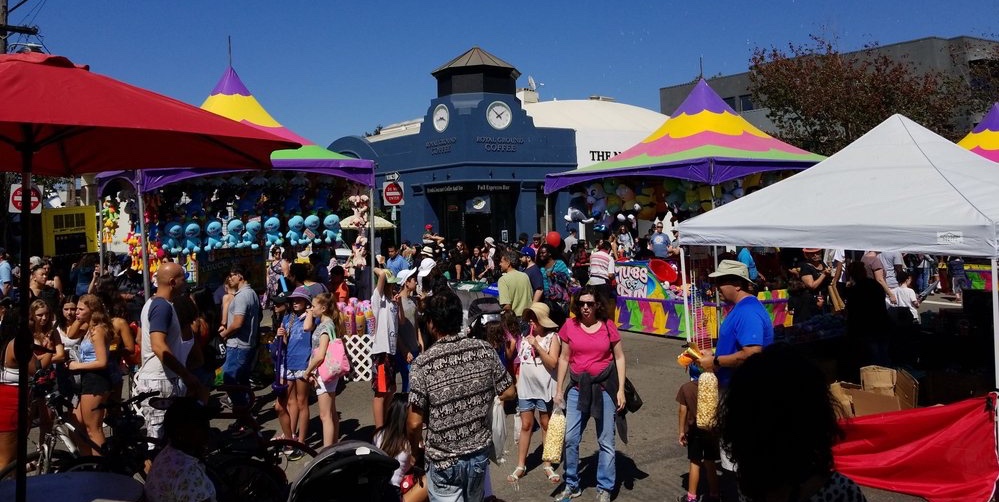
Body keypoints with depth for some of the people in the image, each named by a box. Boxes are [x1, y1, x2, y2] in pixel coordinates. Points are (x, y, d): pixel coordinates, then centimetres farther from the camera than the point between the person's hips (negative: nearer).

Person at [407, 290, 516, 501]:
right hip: (480, 453, 4)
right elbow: (509, 393, -1)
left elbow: (414, 423, -17)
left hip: (444, 459, -4)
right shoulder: (485, 350, -10)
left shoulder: (423, 363, -19)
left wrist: (416, 449, 3)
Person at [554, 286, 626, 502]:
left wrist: (621, 390, -4)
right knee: (570, 439, 3)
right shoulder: (570, 326, 1)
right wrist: (559, 389, 5)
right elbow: (564, 358, 7)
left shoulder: (608, 327, -2)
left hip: (604, 388, -1)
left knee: (606, 442, 4)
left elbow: (619, 358, 2)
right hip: (577, 388, 2)